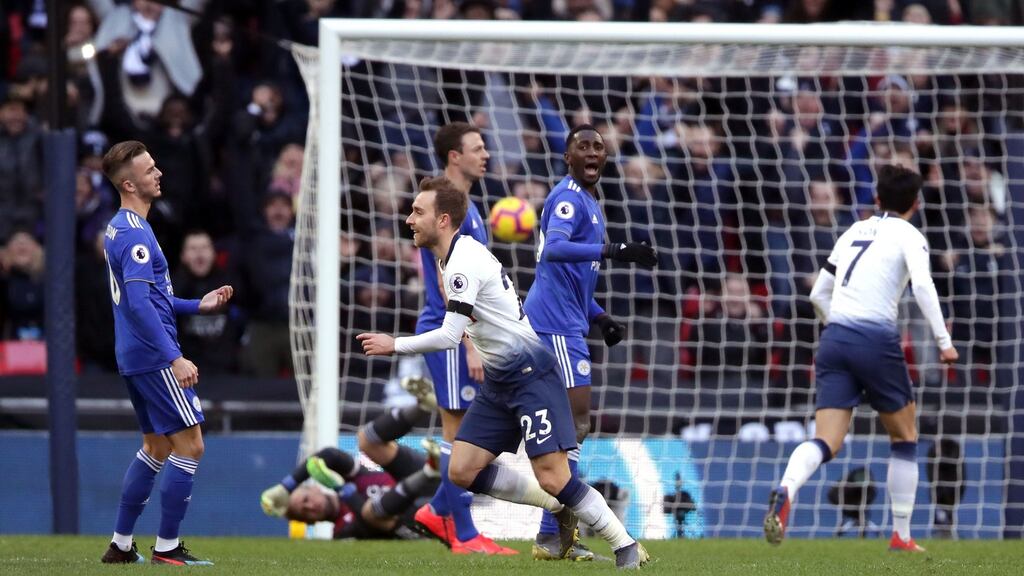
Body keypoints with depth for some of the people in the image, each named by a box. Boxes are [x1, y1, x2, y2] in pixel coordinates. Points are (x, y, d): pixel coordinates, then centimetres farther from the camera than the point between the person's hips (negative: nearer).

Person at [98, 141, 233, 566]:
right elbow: (140, 304, -24)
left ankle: (121, 546, 19)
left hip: (134, 356, 10)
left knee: (157, 446, 17)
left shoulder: (119, 229, 15)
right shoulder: (135, 234, -17)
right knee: (189, 445, -6)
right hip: (154, 357, -10)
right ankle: (167, 547, -5)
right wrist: (174, 359, -26)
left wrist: (198, 306, 21)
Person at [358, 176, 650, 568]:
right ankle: (560, 510, 12)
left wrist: (394, 346, -15)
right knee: (462, 471, 3)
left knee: (553, 479, -16)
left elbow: (450, 336, -25)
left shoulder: (464, 264, -20)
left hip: (530, 374, -10)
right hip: (499, 380, 10)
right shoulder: (456, 256, 10)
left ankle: (627, 547, -4)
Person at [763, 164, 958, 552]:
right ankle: (901, 535, 17)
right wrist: (944, 341, -14)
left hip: (834, 338, 4)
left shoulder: (854, 232, 21)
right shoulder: (909, 236, 5)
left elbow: (818, 294, 23)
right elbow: (923, 286, -14)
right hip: (877, 340, -4)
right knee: (905, 437, 16)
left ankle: (785, 491, -38)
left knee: (826, 443, -6)